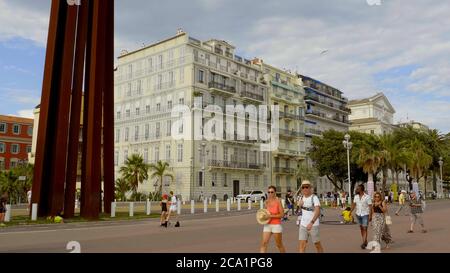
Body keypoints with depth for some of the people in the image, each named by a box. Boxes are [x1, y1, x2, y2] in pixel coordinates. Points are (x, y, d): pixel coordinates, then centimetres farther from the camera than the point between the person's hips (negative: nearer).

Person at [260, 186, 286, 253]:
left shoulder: (278, 201, -10)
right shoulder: (266, 202, 3)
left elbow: (282, 214, -13)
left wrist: (271, 216, -20)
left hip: (276, 225, -4)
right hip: (267, 225, 4)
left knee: (279, 245, 10)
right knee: (264, 243, -5)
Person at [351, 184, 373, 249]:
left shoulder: (367, 197, -11)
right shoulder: (356, 196, 4)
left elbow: (370, 206, -11)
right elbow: (354, 204, 11)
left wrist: (370, 216, -15)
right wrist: (351, 212, 2)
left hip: (365, 215, -6)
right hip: (358, 214, 6)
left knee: (365, 229, -11)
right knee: (361, 229, 11)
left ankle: (363, 243, -14)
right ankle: (365, 242, 22)